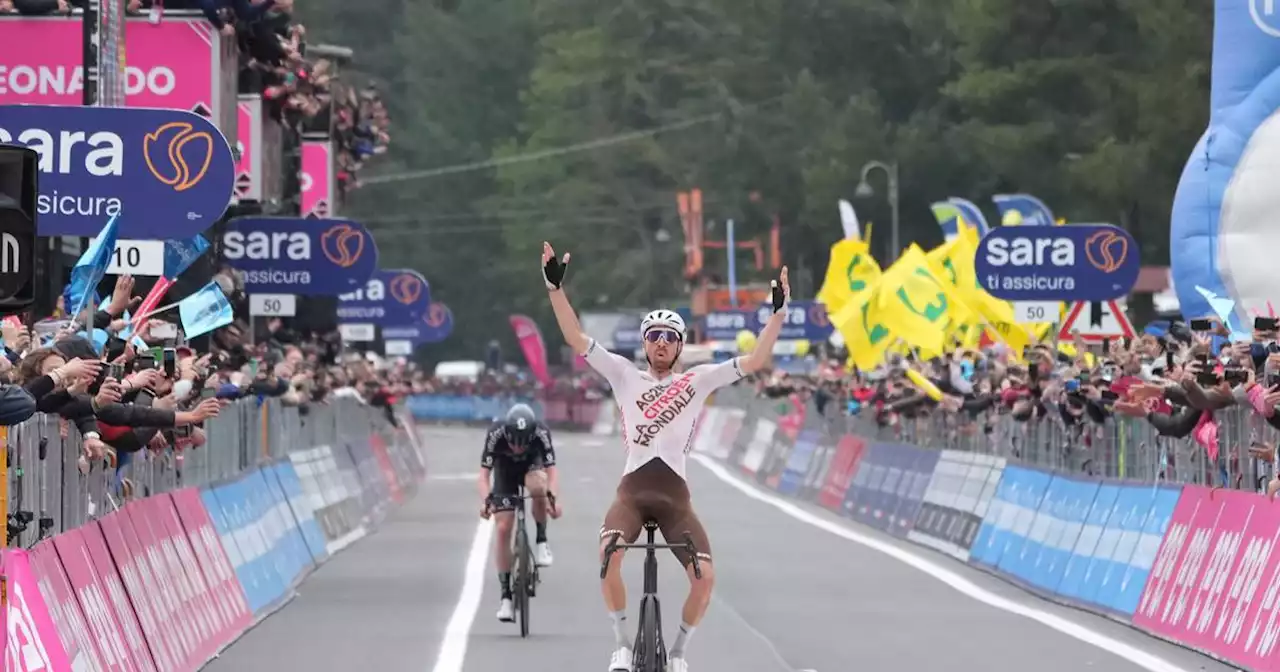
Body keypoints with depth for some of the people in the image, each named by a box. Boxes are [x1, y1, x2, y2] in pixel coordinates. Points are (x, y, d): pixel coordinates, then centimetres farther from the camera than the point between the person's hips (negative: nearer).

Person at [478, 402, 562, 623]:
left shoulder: (541, 433, -32)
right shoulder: (496, 434, -32)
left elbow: (551, 470, -34)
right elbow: (484, 474, -32)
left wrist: (552, 497, -52)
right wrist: (485, 500, -50)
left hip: (532, 465, 0)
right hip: (505, 470, 0)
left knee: (538, 486, -38)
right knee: (503, 528, -12)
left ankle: (541, 540, -16)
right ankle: (506, 595, -5)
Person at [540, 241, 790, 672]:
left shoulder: (698, 380, 11)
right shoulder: (625, 375, 11)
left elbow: (755, 362, 4)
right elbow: (576, 339, 4)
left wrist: (778, 312, -5)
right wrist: (555, 288, -6)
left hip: (675, 493, 1)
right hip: (632, 488, -1)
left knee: (705, 576, -14)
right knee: (609, 554, -31)